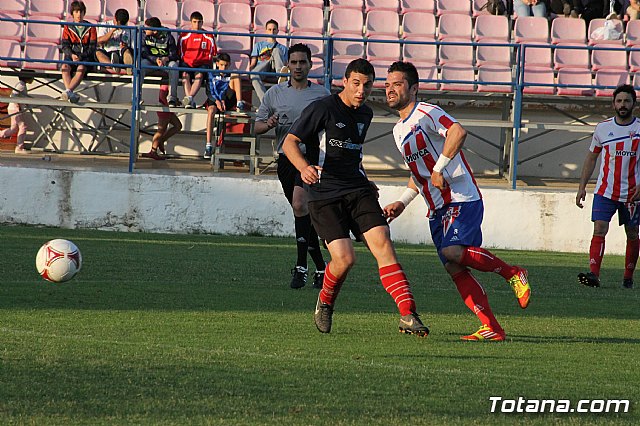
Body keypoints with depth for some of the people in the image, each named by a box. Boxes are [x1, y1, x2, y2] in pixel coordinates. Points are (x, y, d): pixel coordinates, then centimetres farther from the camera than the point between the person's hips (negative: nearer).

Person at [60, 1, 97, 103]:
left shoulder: (90, 28, 8)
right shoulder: (68, 28, 13)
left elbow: (92, 47, 1)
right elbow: (64, 45, 4)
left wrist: (80, 57, -13)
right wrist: (71, 55, -17)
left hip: (86, 57, -2)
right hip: (71, 56, 2)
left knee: (81, 68, -36)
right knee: (65, 67, -32)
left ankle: (68, 91, -54)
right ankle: (71, 94, -49)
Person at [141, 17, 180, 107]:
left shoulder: (168, 37, -11)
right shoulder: (145, 36, -4)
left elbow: (174, 55, -9)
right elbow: (144, 53, -9)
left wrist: (166, 59, -31)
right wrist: (156, 60, -26)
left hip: (166, 62, -2)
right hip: (151, 62, 2)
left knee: (173, 65, -34)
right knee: (141, 63, -31)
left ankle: (172, 98, -35)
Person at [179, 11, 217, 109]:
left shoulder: (208, 37, 11)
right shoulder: (184, 36, 12)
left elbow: (211, 55, 13)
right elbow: (181, 55, 15)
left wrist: (210, 68, 1)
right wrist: (181, 66, 2)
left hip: (202, 64, -1)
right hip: (187, 63, 1)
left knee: (199, 75, -36)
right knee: (185, 75, -34)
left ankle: (190, 97, -54)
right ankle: (190, 101, -48)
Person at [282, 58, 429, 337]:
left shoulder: (365, 114, 15)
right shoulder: (322, 108, -7)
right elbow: (289, 142, -10)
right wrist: (304, 167, -29)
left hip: (357, 189, 5)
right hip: (325, 195, -5)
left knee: (382, 244, -15)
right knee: (344, 259, -17)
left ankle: (408, 315, -21)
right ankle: (325, 304, 16)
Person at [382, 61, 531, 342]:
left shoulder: (425, 113, -8)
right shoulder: (398, 131, 20)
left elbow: (458, 131, -28)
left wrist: (439, 169, -25)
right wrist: (402, 203, 19)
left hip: (461, 200, -9)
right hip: (437, 209, 9)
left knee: (452, 251, -28)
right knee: (454, 269, -2)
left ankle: (513, 273, -9)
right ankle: (491, 329, -3)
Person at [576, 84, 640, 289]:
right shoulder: (603, 128, 3)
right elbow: (591, 157, 13)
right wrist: (582, 186, 7)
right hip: (605, 191, 0)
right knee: (599, 231, -14)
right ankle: (594, 274, -23)